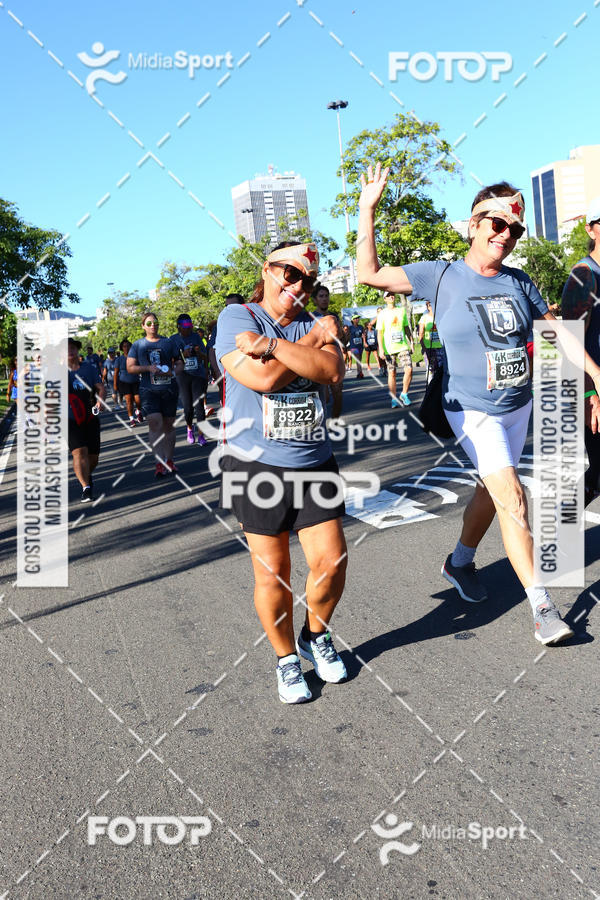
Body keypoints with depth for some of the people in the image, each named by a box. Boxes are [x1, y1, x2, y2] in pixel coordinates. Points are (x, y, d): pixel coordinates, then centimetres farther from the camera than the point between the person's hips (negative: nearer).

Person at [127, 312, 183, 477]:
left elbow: (179, 364, 13)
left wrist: (173, 372, -9)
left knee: (168, 425, 6)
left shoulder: (168, 342, 11)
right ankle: (160, 463, -16)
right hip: (148, 389, -2)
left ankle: (169, 460, 17)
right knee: (154, 423, -15)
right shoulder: (137, 345, 9)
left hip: (169, 388, 2)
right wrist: (148, 368, -12)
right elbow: (130, 368, 5)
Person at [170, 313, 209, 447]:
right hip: (183, 376, 0)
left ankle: (201, 435, 1)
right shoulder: (174, 339, 2)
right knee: (187, 407, 1)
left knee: (199, 405, -8)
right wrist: (183, 355, -19)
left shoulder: (196, 336, 5)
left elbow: (205, 357, 8)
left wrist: (199, 353, -14)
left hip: (199, 375, 0)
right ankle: (189, 428, 30)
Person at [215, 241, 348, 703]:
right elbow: (263, 378, -19)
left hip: (315, 463, 4)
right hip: (257, 465, -3)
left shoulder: (314, 324, 10)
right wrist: (311, 341, -8)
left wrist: (273, 344, -19)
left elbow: (332, 371, -12)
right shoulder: (238, 317, -2)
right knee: (272, 573, 4)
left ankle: (316, 636, 30)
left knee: (331, 561, 1)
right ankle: (286, 658, 27)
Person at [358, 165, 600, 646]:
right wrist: (367, 209, -12)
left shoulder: (519, 281, 1)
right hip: (474, 410, -5)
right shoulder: (442, 276, -8)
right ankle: (542, 606, -7)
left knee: (493, 489, 16)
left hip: (519, 406, 5)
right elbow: (369, 273, -7)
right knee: (511, 496, -14)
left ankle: (461, 561, 40)